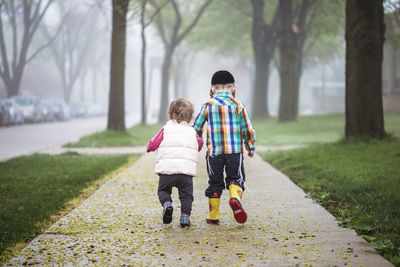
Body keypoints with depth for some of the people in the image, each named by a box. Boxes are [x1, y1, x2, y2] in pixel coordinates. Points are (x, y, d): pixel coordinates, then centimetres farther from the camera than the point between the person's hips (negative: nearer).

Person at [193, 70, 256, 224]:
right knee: (235, 178, 10)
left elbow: (196, 128, 6)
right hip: (235, 151, 0)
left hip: (214, 152, 1)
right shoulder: (238, 106, 3)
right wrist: (251, 148, 18)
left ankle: (213, 216, 14)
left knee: (215, 183, 11)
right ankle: (235, 197, -22)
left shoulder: (207, 106, 2)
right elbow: (248, 130, 5)